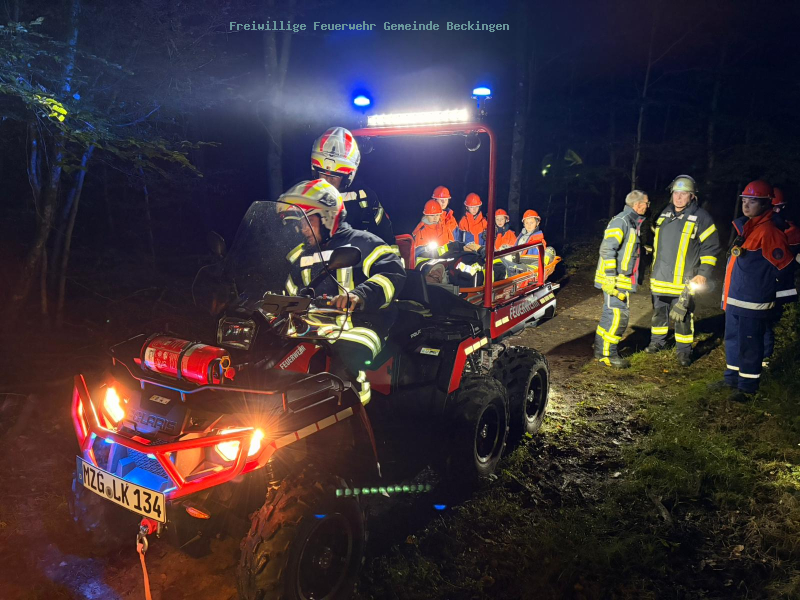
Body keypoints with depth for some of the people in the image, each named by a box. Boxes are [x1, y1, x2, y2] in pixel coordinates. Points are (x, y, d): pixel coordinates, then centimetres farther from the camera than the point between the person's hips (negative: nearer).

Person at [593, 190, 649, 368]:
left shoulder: (633, 222, 17)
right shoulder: (621, 221, -15)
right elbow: (607, 249, -23)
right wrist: (611, 277, -25)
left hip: (623, 279, 10)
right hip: (615, 280, -10)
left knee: (610, 314, 15)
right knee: (618, 315, -9)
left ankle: (601, 350, 24)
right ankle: (608, 354, -3)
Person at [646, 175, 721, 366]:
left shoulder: (701, 217, -8)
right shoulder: (665, 214, 10)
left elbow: (711, 248, -6)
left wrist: (703, 274, -13)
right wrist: (653, 269, 23)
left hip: (684, 281, -5)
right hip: (659, 279, 6)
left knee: (683, 317, -1)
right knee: (658, 312, 15)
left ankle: (684, 351, 10)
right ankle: (657, 342, 31)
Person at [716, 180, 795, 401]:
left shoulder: (768, 232, -17)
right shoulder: (743, 226, 12)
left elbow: (784, 265, -16)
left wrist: (782, 299, -11)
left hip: (753, 303, -9)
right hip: (734, 300, 9)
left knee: (749, 344, 1)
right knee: (732, 339, 18)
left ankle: (747, 387, 12)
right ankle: (732, 378, 32)